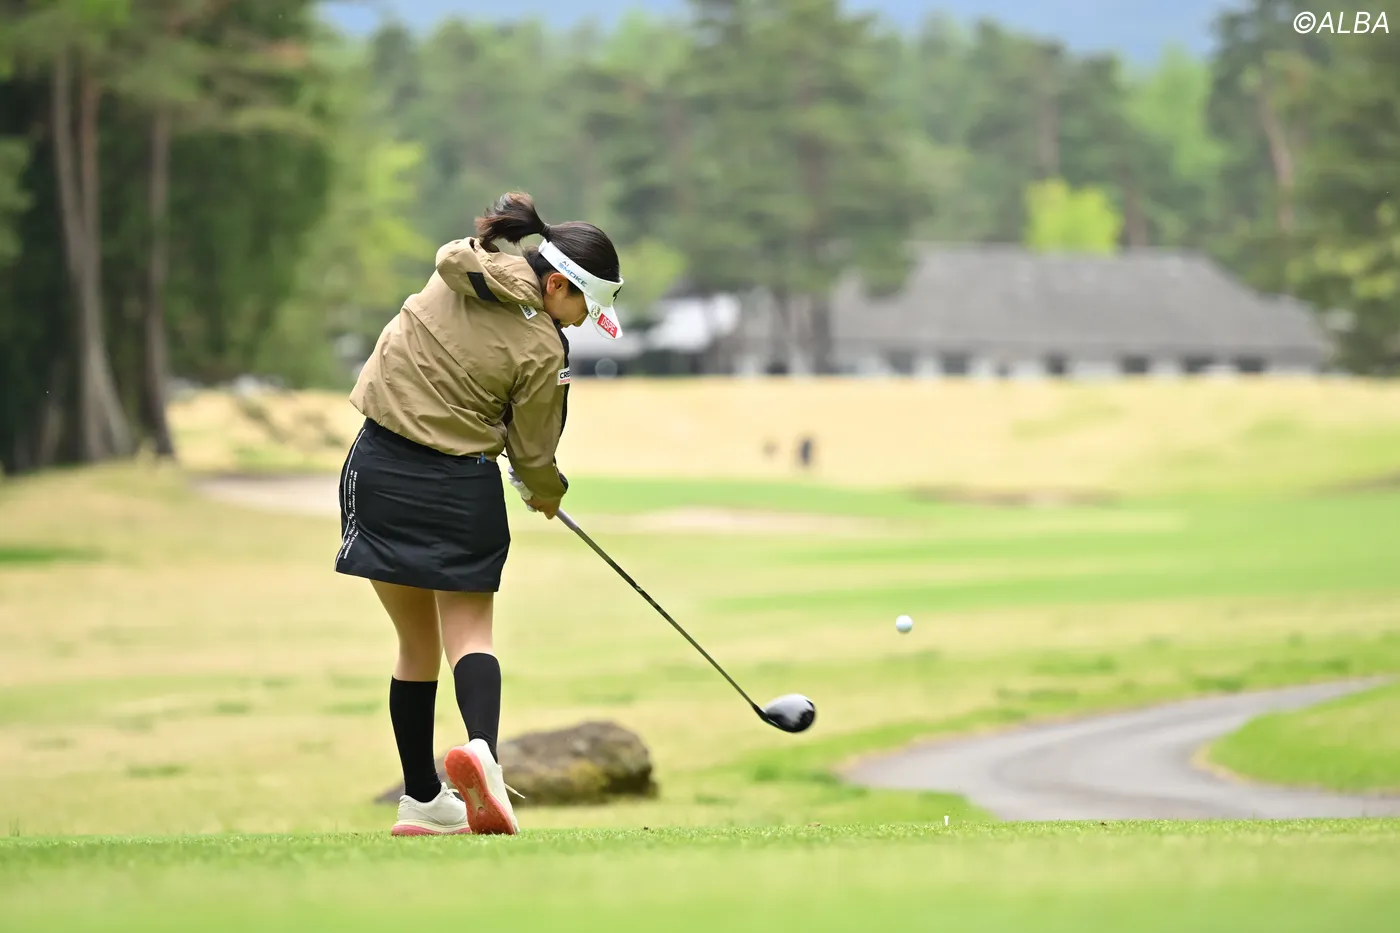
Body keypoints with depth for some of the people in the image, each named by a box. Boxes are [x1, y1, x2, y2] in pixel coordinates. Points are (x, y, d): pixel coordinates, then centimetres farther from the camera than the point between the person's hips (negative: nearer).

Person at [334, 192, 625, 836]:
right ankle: (481, 747, -29)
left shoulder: (459, 268, 0)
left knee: (417, 643, 12)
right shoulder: (542, 350, -12)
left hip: (380, 468, 5)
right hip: (463, 487, -5)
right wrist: (547, 492, 22)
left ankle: (422, 800, 17)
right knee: (469, 634, 1)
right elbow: (533, 453, -2)